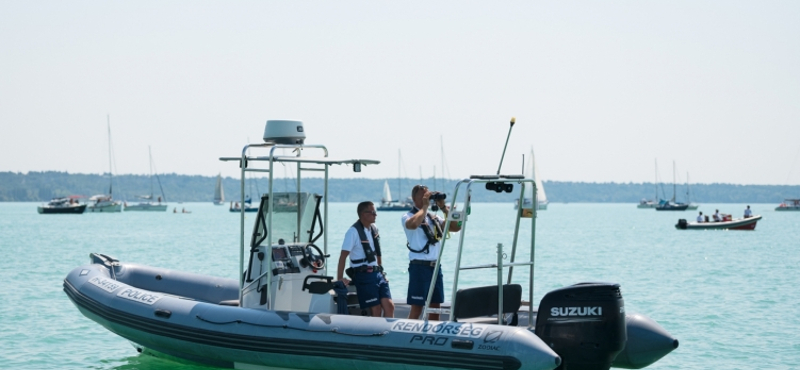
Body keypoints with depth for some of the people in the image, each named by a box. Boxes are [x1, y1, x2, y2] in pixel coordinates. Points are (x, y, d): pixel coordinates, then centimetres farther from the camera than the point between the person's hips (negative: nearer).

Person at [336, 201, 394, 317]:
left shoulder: (374, 229, 11)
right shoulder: (354, 231, -11)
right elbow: (343, 256, -13)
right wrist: (339, 278, -16)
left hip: (377, 273, 7)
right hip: (363, 275, -7)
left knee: (389, 305, -4)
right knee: (375, 310, -7)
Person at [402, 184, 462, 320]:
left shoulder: (433, 217, 15)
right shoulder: (408, 217, -4)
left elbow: (456, 227, 9)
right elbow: (413, 223, -29)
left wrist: (444, 208, 2)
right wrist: (425, 206, -15)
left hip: (435, 266, 6)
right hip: (420, 267, -6)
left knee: (435, 306, 9)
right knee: (417, 307, -7)